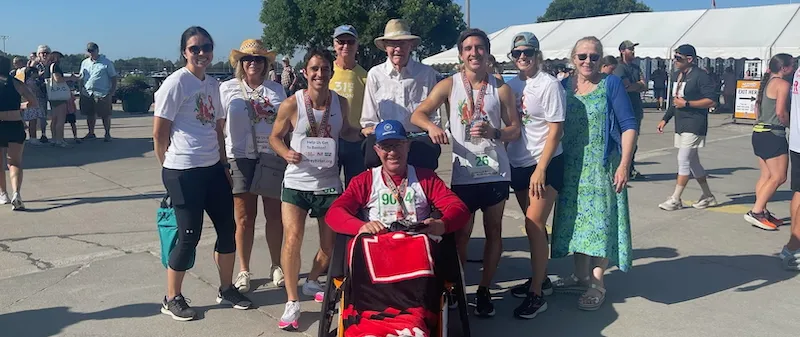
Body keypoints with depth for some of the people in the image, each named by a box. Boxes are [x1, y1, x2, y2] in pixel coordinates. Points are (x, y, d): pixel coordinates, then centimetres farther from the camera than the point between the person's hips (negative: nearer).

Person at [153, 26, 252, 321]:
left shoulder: (213, 84, 11)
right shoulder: (176, 83, -11)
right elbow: (159, 133, -9)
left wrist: (223, 164, 15)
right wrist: (172, 166, 1)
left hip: (213, 168, 7)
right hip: (184, 172, -7)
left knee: (228, 228, 12)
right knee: (189, 235, 0)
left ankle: (226, 289, 30)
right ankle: (172, 299, 18)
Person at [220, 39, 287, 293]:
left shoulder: (276, 89, 11)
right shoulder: (228, 88, 5)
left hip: (273, 158, 2)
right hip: (241, 158, -2)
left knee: (275, 214, 7)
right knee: (244, 218, 4)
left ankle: (276, 265, 23)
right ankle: (244, 271, 17)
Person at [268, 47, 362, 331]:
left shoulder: (341, 103, -2)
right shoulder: (291, 104, -11)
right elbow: (275, 136, 0)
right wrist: (286, 153, -20)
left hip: (329, 183, 3)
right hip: (296, 183, -3)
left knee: (330, 243, 12)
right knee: (293, 239, -12)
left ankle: (312, 282, 42)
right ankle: (292, 303, 1)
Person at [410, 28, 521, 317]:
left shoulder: (500, 88, 3)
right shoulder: (449, 85, 1)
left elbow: (515, 129, 4)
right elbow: (417, 114, -3)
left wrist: (494, 133, -17)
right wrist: (431, 126, -25)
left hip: (496, 171, 2)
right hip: (463, 172, -1)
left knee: (493, 231, 8)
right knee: (461, 233, 3)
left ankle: (484, 290, 21)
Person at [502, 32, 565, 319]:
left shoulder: (549, 85, -9)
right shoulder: (511, 85, 8)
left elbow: (555, 131, -12)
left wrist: (541, 169, -17)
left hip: (545, 164, -6)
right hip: (518, 164, 6)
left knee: (534, 226, -9)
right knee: (534, 225, 14)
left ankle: (536, 294, -1)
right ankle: (541, 278, 28)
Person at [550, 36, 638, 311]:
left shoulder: (611, 84, -4)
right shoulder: (563, 86, 7)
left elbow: (628, 125, -7)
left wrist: (624, 165, -14)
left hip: (602, 167, -4)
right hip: (572, 168, 4)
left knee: (600, 220, -2)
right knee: (576, 219, 11)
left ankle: (597, 283, 9)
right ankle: (580, 276, 25)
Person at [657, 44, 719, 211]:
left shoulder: (700, 76, -12)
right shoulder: (677, 75, 15)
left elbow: (712, 101, -16)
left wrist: (687, 104, -20)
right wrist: (665, 119, 17)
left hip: (694, 124, -9)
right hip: (681, 125, 9)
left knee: (683, 160, -10)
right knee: (692, 161, 13)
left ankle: (675, 199, -4)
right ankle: (708, 197, 25)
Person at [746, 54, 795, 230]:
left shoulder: (766, 83, 15)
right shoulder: (782, 84, -12)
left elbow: (757, 109, 19)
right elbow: (781, 112, -19)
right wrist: (791, 124, -4)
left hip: (759, 132, 10)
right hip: (773, 135, -10)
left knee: (766, 176, 11)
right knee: (778, 177, -6)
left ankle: (762, 212, 13)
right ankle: (756, 212, -10)